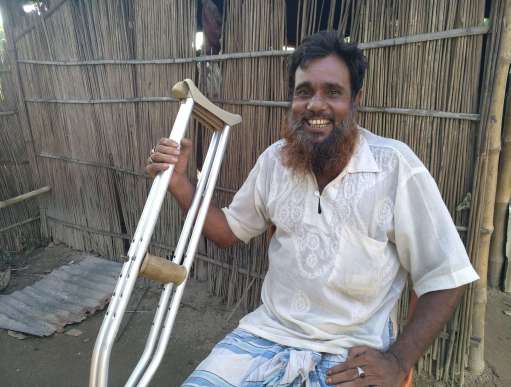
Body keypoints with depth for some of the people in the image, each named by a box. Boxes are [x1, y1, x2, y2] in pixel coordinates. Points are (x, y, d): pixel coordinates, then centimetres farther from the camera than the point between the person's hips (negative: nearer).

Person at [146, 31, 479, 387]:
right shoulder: (274, 159, 1)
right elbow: (231, 230, 11)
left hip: (353, 353, -2)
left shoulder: (395, 165, -13)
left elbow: (445, 277, -7)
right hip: (269, 332, 3)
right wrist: (179, 182, -3)